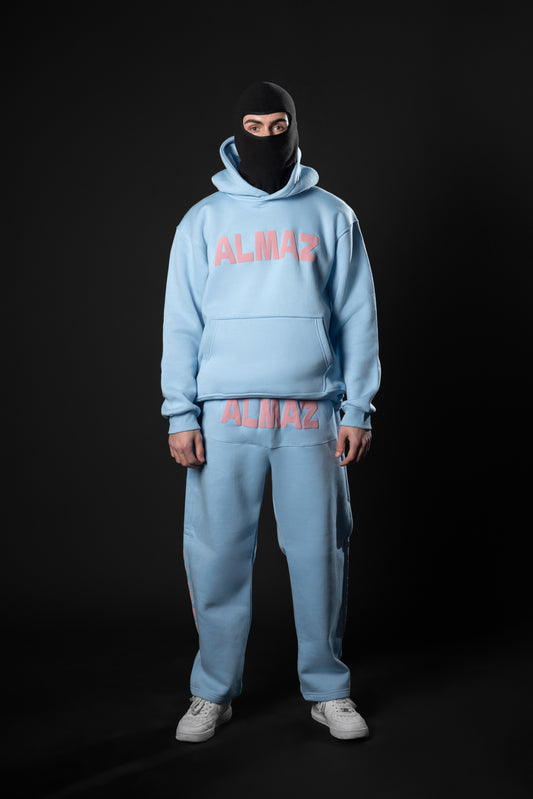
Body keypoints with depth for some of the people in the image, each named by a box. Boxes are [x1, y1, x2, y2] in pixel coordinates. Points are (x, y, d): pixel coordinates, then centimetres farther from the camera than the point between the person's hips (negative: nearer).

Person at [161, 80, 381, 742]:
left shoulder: (333, 216, 10)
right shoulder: (203, 220, 10)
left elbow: (357, 318, 7)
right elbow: (181, 323, 6)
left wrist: (358, 409, -1)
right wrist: (180, 415, -3)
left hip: (312, 413, 0)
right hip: (224, 414, 0)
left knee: (318, 552, 4)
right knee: (217, 554, 2)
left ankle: (327, 688, 19)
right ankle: (213, 692, 17)